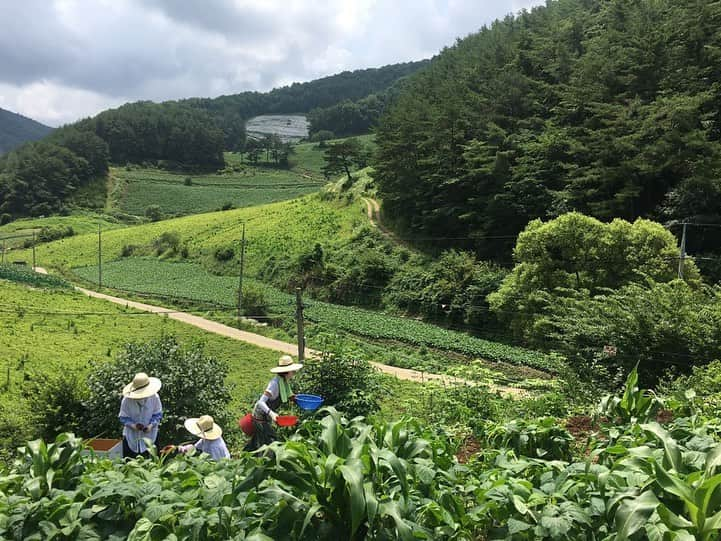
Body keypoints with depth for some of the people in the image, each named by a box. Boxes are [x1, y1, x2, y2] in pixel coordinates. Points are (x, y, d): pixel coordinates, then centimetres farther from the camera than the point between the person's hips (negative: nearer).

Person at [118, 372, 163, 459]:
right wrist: (132, 425, -25)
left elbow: (158, 414, -6)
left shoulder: (154, 397, -18)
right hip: (131, 436, 0)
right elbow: (123, 417, -10)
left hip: (148, 435, 0)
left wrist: (151, 425, -22)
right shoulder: (127, 400, -19)